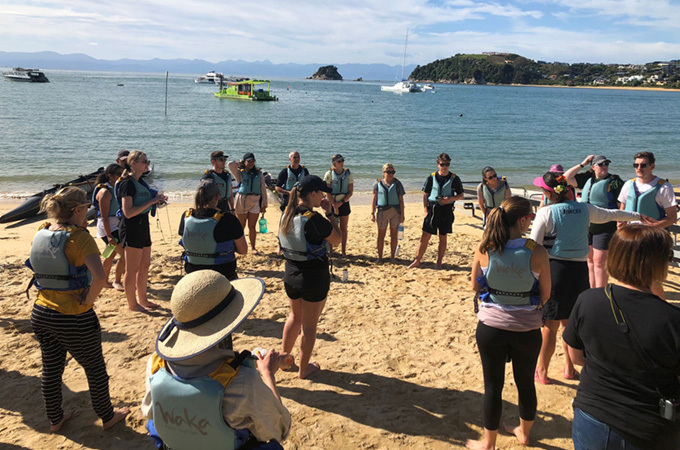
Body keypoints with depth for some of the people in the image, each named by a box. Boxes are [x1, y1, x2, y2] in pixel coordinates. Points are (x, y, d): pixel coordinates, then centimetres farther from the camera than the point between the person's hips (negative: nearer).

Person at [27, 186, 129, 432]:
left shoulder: (41, 233, -1)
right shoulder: (80, 237, -21)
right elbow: (99, 277, -33)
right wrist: (87, 302, -19)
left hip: (41, 314, 7)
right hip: (75, 319, -6)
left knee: (51, 369, 23)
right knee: (95, 369, 15)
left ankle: (55, 419, 43)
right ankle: (107, 416, 33)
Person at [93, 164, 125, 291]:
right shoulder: (105, 192, -17)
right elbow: (104, 216, -22)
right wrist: (109, 235, -26)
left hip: (116, 226, 10)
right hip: (109, 228, -10)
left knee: (112, 254, 17)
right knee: (124, 254, -11)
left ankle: (104, 281, 29)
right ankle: (117, 282, 2)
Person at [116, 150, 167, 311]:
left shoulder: (140, 182, 12)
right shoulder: (127, 183, -16)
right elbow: (128, 212, -23)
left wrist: (157, 199, 7)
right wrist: (151, 201, -22)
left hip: (142, 227, 9)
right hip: (131, 229, -9)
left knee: (145, 265, 16)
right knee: (132, 268, 1)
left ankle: (142, 299, 28)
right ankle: (132, 304, 12)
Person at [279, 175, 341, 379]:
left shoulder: (287, 215, -3)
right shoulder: (314, 219, -25)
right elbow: (337, 239, -11)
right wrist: (330, 213, -6)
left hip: (291, 274, 7)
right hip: (314, 277, -7)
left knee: (295, 317, 28)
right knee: (309, 325, 11)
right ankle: (304, 369, 27)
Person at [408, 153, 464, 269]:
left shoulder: (454, 178, 1)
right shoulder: (432, 177, 3)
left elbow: (461, 195, 7)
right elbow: (425, 195, 7)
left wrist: (450, 199, -12)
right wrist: (426, 209, -2)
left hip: (446, 210, 0)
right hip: (432, 208, 0)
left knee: (443, 238, 6)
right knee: (425, 236, 1)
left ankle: (439, 262, 17)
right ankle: (417, 261, 9)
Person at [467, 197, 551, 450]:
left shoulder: (484, 249, -13)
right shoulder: (537, 253, -17)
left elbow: (475, 287, -1)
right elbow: (545, 295, -6)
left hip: (491, 326, 0)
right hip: (527, 328, 0)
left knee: (493, 385, 15)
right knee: (525, 383, 22)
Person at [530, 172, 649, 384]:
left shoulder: (546, 212, -10)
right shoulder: (584, 209, 5)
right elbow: (612, 214, 22)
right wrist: (638, 216, 39)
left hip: (553, 269, -4)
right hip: (579, 269, 5)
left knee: (550, 325, 4)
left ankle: (542, 371, 15)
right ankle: (569, 368, 31)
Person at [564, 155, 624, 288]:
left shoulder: (614, 181, -6)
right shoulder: (588, 180, 10)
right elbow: (566, 177, 9)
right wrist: (582, 164, 7)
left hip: (604, 228, -6)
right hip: (586, 226, 6)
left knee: (599, 263, -5)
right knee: (590, 260, 14)